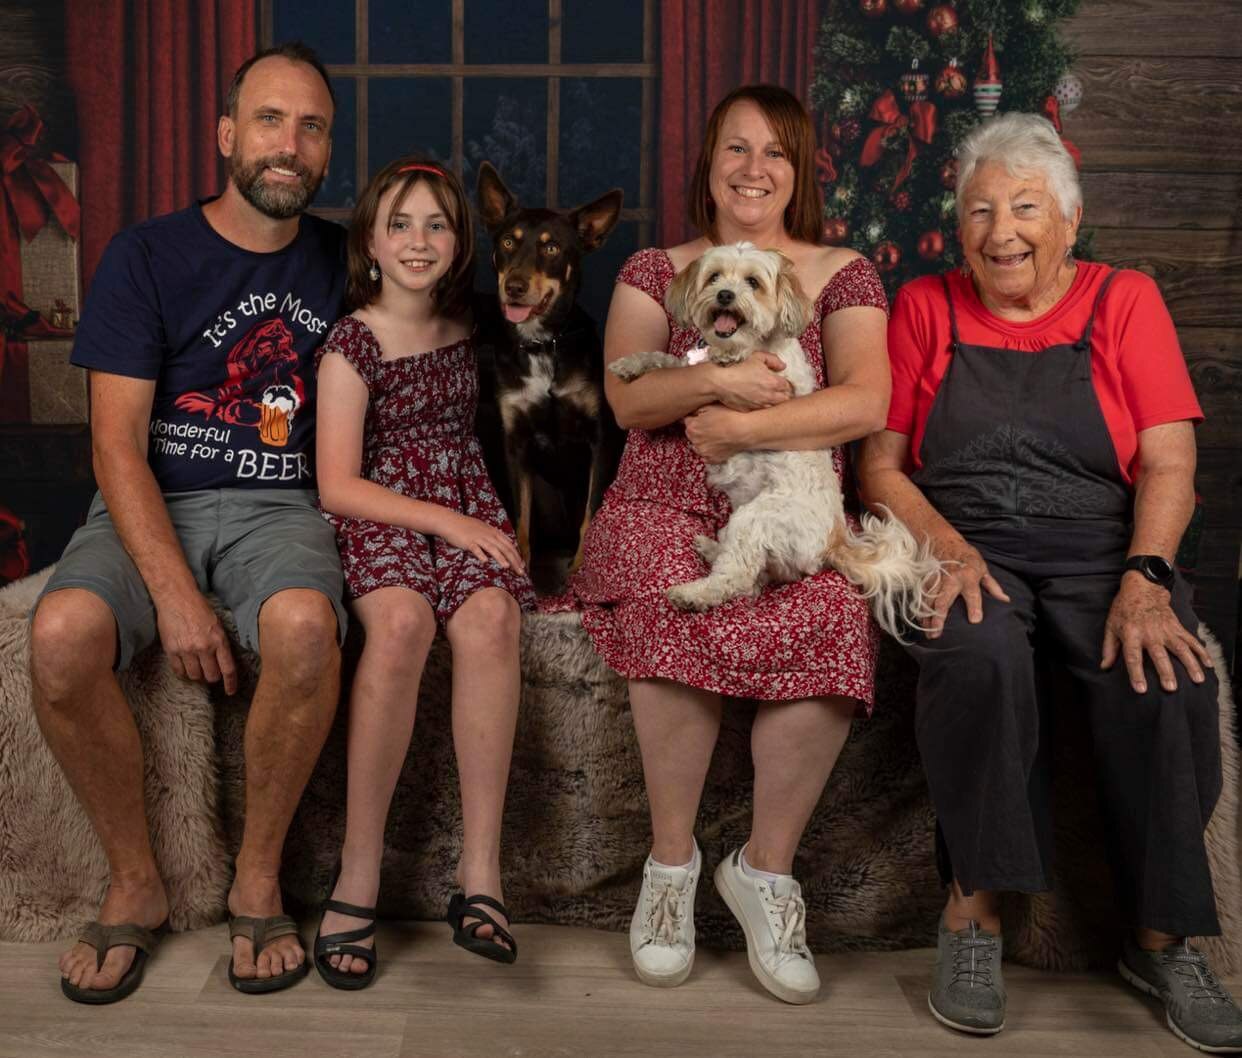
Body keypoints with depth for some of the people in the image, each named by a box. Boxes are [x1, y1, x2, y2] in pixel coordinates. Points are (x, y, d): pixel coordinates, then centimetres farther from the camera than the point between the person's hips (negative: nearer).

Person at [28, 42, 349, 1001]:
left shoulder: (339, 260, 11)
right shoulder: (148, 256, 1)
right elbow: (118, 440, -7)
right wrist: (175, 592, -19)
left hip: (279, 507, 1)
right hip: (150, 507, 0)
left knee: (304, 624, -35)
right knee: (63, 633, -32)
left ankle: (259, 879, -12)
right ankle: (136, 884, -8)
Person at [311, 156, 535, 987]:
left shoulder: (463, 326, 13)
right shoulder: (351, 345, -2)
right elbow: (338, 486, -7)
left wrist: (483, 521, 8)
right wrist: (449, 522, -13)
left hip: (467, 506, 3)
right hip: (380, 514, -3)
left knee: (490, 615, -31)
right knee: (402, 618, -36)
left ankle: (482, 866, -30)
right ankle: (360, 874, -27)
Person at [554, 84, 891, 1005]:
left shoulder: (844, 275, 12)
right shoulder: (655, 271, 15)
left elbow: (867, 403, -4)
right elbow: (626, 400, 0)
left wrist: (743, 426, -14)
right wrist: (714, 381, -18)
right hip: (667, 505, 0)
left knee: (831, 623, -32)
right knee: (676, 613, -34)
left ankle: (767, 867, -12)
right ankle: (671, 858, -13)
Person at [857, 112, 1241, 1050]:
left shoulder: (1124, 302, 11)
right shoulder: (925, 307, 12)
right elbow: (881, 465, 6)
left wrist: (1144, 577, -17)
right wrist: (945, 545, -13)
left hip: (1103, 551, 1)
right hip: (963, 550, 0)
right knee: (979, 657, -35)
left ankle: (1163, 938, -10)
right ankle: (975, 910, -17)